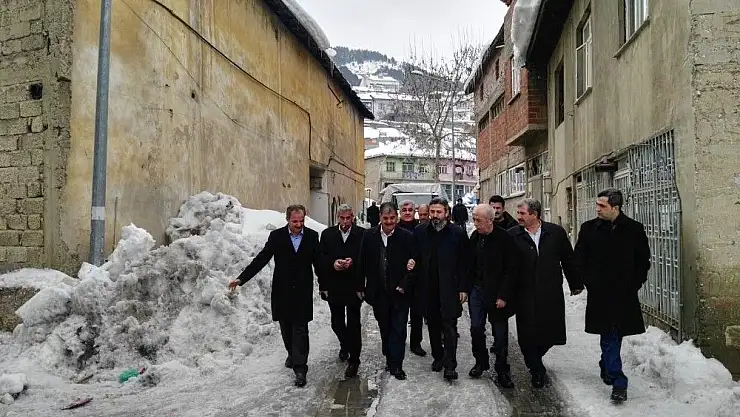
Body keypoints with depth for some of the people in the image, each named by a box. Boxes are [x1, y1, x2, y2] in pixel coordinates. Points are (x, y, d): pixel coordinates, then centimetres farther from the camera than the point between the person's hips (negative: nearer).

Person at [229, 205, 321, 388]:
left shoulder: (312, 236, -2)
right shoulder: (277, 236, -4)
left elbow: (318, 262, 3)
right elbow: (261, 259, -6)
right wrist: (241, 278, -13)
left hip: (302, 291, -1)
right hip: (282, 291, 1)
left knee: (300, 329, -2)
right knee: (286, 328, 15)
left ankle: (300, 369, 3)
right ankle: (292, 354, 40)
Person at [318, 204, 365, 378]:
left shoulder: (362, 234, -5)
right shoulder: (327, 234, 3)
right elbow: (320, 259, 3)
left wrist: (353, 262, -20)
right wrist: (333, 263, -15)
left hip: (354, 287, -3)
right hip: (334, 287, 3)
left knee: (353, 324, 2)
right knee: (336, 323, 15)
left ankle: (354, 360, 14)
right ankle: (345, 345, 44)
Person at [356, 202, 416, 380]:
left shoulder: (407, 237, -8)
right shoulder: (369, 236, -1)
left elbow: (414, 265, -5)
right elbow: (362, 263, 5)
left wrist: (405, 285, -11)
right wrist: (360, 287, 5)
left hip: (400, 293, -2)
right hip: (378, 293, 3)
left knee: (399, 329, 1)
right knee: (385, 329, 15)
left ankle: (396, 365, 11)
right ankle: (389, 358, 32)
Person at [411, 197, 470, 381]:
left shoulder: (458, 234, -2)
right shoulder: (419, 232, 4)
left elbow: (464, 264, -1)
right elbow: (415, 259, 5)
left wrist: (463, 288, -4)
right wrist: (415, 286, -2)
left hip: (449, 288, -3)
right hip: (427, 288, 3)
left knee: (449, 326, -4)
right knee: (433, 326, 13)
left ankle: (449, 365, 2)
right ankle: (437, 357, 28)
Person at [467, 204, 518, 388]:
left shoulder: (505, 238, -14)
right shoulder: (474, 237, 3)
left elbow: (510, 270, -13)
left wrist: (503, 296, -15)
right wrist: (468, 287, 6)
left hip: (497, 293, -4)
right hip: (477, 290, 5)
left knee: (500, 334, 4)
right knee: (476, 328, 5)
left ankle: (502, 371, 19)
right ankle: (481, 362, 25)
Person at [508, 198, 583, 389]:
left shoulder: (556, 232, 1)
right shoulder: (512, 235, -3)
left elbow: (568, 259, 9)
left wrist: (575, 284, 13)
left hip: (551, 294, 2)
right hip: (525, 296, -1)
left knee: (551, 332, 9)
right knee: (527, 336, 1)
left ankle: (533, 359, 37)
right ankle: (537, 370, 20)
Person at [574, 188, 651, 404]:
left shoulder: (634, 229, 0)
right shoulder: (589, 228, 0)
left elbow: (644, 260, 8)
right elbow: (579, 259, 7)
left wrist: (635, 283, 1)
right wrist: (589, 282, -1)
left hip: (625, 294, 1)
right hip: (600, 293, -1)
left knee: (613, 336, 13)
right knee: (609, 337, -1)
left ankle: (606, 369, 35)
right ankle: (618, 382, 4)